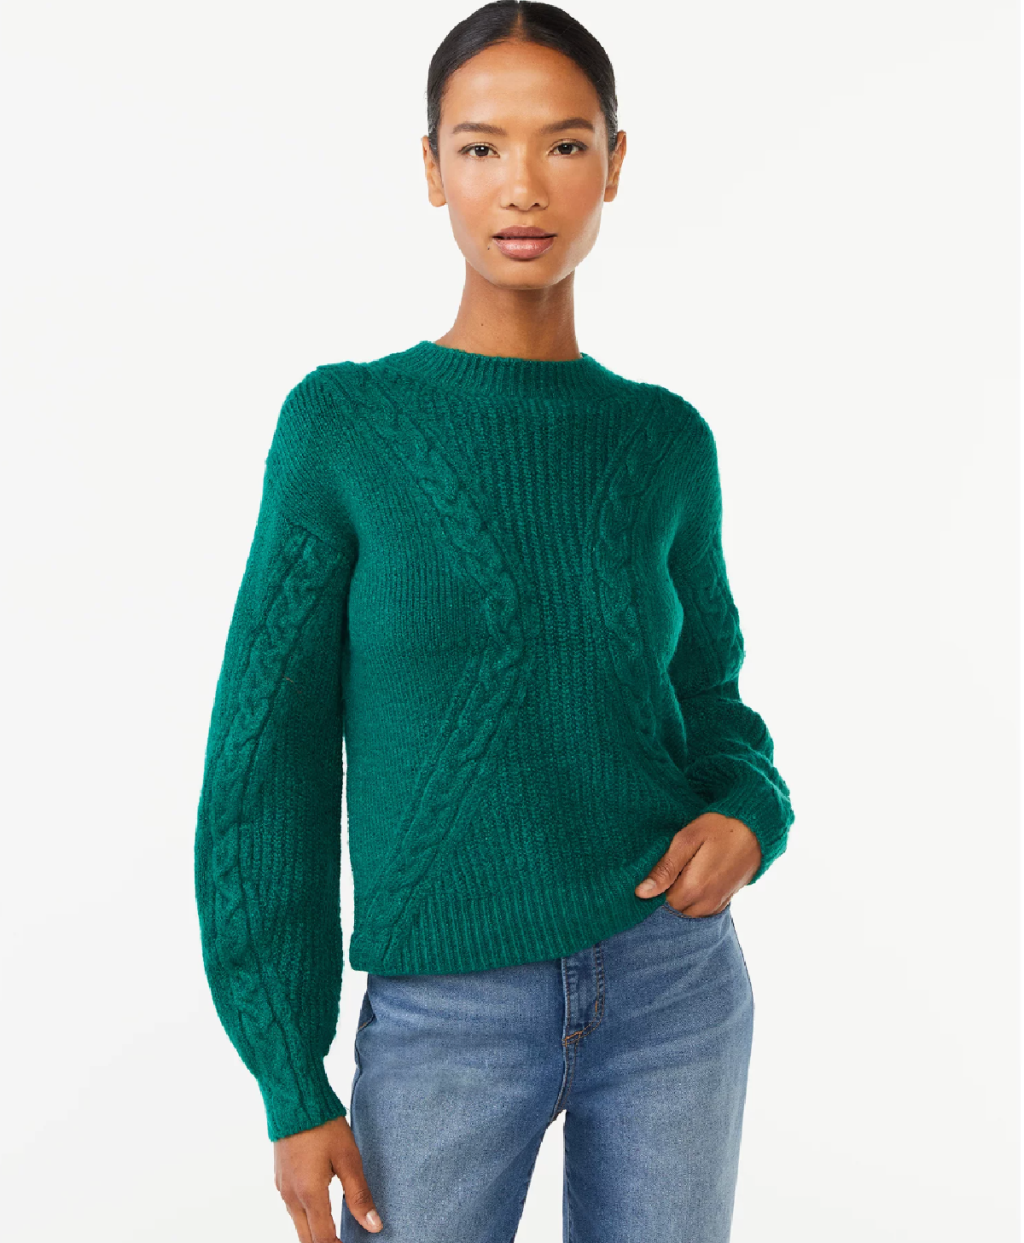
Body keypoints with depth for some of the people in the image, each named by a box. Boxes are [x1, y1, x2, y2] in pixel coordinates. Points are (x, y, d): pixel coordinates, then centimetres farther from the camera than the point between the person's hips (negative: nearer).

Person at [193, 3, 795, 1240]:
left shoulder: (668, 441, 2)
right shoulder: (341, 424, -6)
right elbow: (270, 763, -4)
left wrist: (745, 818, -10)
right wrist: (291, 1082, -6)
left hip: (674, 988, 3)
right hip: (444, 1014, -2)